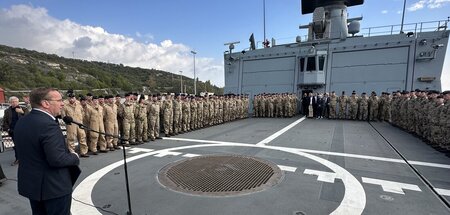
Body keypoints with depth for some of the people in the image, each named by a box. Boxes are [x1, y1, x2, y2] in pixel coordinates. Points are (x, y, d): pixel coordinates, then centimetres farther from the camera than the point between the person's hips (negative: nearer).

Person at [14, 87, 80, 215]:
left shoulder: (22, 122, 3)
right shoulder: (48, 125, -26)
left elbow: (29, 151, 12)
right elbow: (57, 159, -29)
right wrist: (74, 157, -10)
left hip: (30, 183, 9)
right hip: (54, 186, -9)